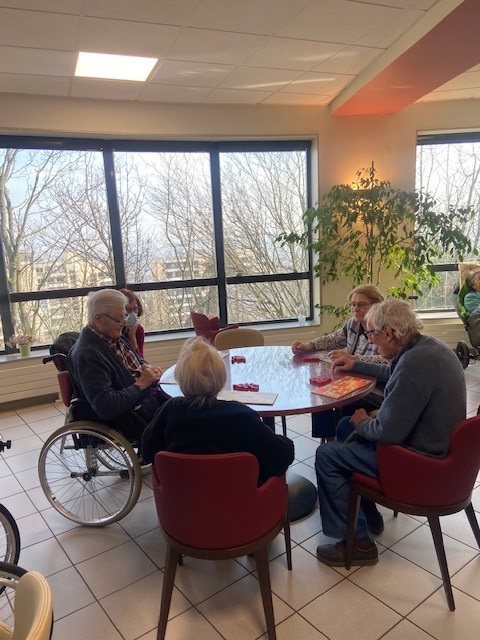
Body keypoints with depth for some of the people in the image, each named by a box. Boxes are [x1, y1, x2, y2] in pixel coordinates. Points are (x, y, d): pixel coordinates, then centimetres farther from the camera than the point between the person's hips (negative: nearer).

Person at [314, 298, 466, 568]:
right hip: (437, 443, 10)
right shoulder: (429, 345, 1)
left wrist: (362, 423, -8)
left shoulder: (414, 361, -30)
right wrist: (358, 365, 26)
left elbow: (388, 432, -28)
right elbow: (395, 374, 23)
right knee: (347, 427, 21)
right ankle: (368, 515, 31)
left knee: (326, 456, -3)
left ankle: (358, 542, 10)